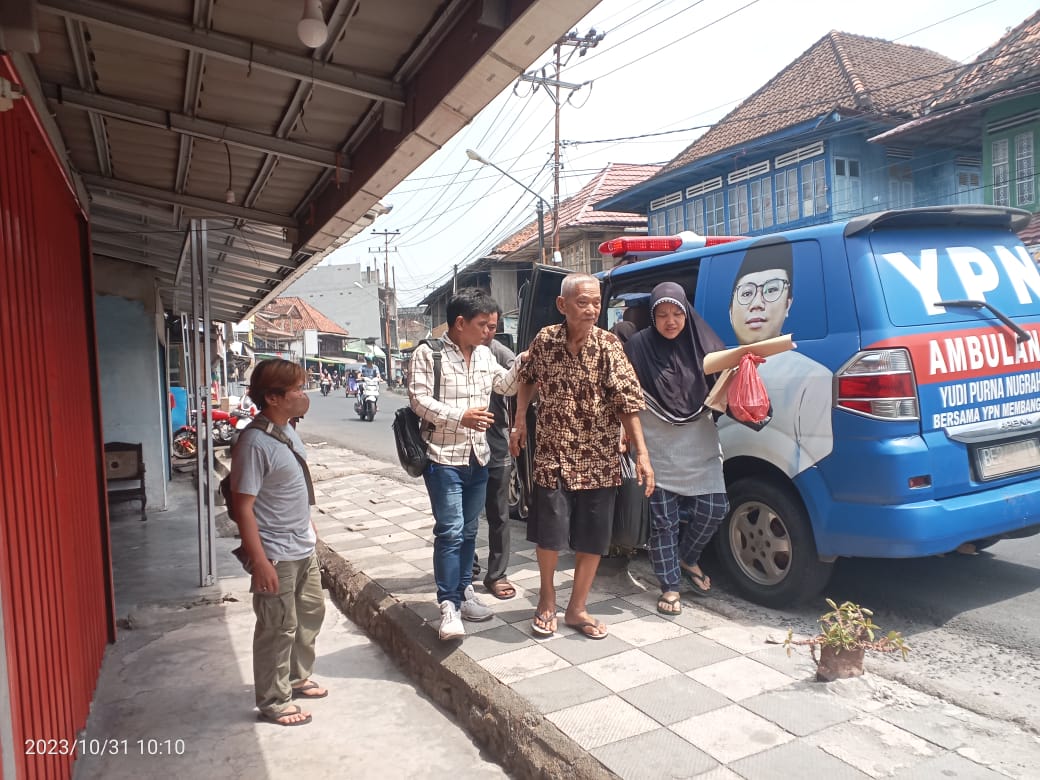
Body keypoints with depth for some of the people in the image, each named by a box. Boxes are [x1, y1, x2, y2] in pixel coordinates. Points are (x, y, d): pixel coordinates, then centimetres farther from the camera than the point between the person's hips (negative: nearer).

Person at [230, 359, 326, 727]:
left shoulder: (287, 429, 3)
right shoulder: (255, 442, -24)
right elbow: (243, 506, -23)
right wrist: (259, 561, -23)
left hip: (304, 547, 9)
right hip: (277, 555, -9)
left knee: (311, 612, 22)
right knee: (279, 628, 6)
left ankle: (297, 677, 42)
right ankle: (273, 701, 25)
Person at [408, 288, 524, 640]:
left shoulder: (484, 354, 10)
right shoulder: (428, 353, -10)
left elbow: (507, 386, 17)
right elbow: (419, 399, -15)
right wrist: (461, 416, -24)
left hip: (478, 457, 7)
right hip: (443, 457, -7)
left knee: (469, 530, 14)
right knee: (450, 531, -9)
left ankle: (464, 593, 26)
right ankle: (449, 606, -1)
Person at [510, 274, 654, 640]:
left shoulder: (608, 345, -10)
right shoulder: (544, 340, -5)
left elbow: (628, 401, -14)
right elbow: (527, 379, 14)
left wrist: (642, 454, -20)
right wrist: (520, 422, 7)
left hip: (599, 459, 0)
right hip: (553, 454, 0)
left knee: (593, 539, 7)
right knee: (550, 531, -1)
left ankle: (577, 608, 26)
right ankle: (546, 599, 25)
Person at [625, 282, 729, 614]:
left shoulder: (702, 343, 2)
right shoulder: (638, 348, -5)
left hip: (700, 448, 3)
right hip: (658, 450, -3)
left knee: (712, 509, 3)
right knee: (663, 518, 3)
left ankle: (687, 558, 32)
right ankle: (670, 587, 19)